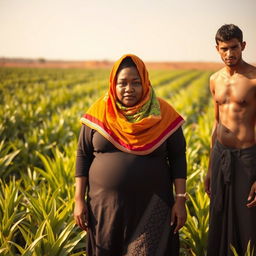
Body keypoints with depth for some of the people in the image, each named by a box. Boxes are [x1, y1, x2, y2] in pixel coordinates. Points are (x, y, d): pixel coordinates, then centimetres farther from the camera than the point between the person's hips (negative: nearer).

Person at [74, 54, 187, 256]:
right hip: (105, 204, 2)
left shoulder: (163, 114, -4)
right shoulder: (98, 113, -1)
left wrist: (180, 200, -4)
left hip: (150, 205, -1)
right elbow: (83, 156, 3)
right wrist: (79, 200, 0)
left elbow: (177, 157, 1)